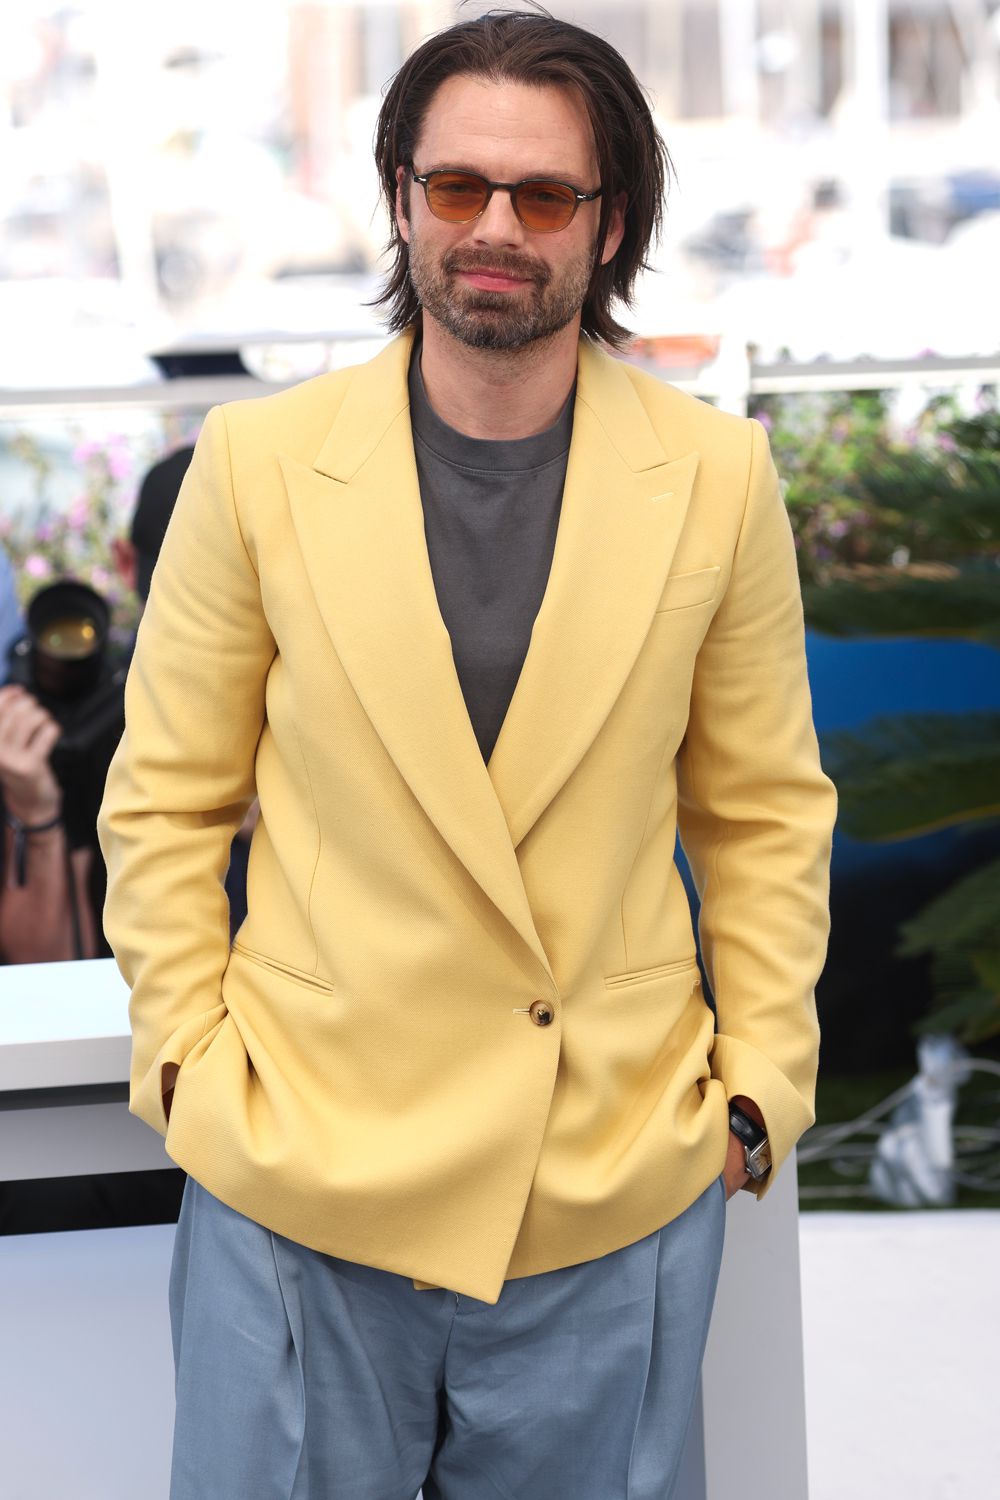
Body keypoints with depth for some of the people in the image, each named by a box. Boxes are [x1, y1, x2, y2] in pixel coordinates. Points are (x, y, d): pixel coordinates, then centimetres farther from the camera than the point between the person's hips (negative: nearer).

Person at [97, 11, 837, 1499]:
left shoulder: (719, 477, 0)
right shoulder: (257, 462, -2)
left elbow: (766, 814, 8)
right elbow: (165, 802, 4)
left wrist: (761, 1084, 3)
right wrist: (193, 1066, -2)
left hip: (619, 1198, 1)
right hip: (304, 1176, 0)